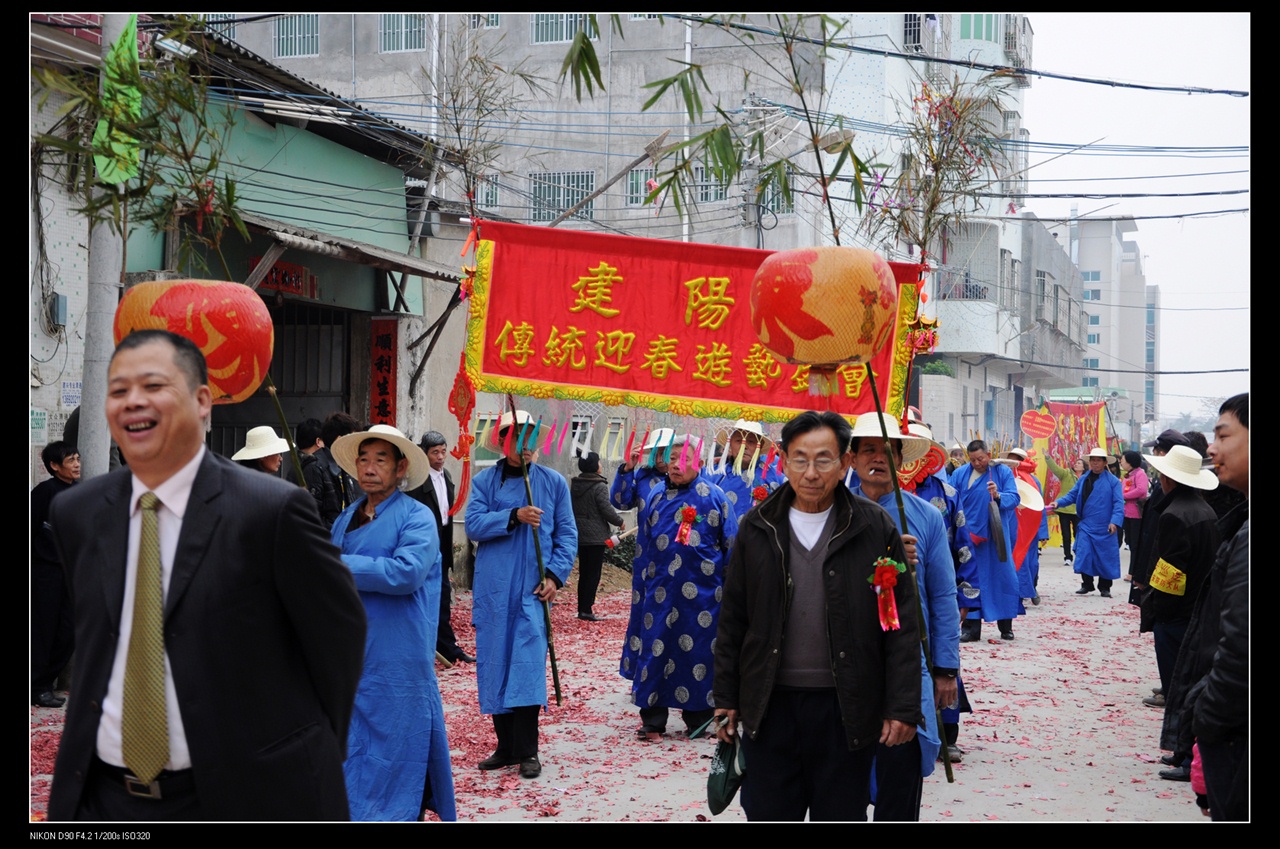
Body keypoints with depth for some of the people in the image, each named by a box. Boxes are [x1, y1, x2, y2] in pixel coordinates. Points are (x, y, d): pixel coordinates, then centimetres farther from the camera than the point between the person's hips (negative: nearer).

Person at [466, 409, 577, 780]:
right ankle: (506, 745, 16)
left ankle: (527, 750, -2)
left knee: (528, 665, -8)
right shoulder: (485, 481, 6)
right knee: (495, 664, 6)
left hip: (533, 589, -1)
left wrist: (555, 575, -7)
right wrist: (514, 517, -18)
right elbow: (474, 524, -6)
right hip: (493, 588, 2)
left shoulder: (553, 482, 5)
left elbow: (567, 534, 5)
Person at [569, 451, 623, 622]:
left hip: (579, 535, 7)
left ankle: (581, 608, 14)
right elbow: (607, 510, -16)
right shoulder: (599, 486, -15)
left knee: (583, 573, 13)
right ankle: (586, 609, -7)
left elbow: (571, 508, 14)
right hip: (596, 537, -7)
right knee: (593, 574, -3)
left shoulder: (574, 485, 8)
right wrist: (619, 522, 1)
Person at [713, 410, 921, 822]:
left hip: (846, 707, -1)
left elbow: (901, 624, -2)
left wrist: (903, 706, -7)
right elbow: (732, 621, 9)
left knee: (841, 813, 9)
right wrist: (726, 698, 6)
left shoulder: (876, 528, -3)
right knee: (768, 812, 8)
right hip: (769, 705, 2)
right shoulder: (757, 528, 4)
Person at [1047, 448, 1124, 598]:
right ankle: (1087, 584, 13)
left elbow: (1118, 503, -11)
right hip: (1086, 525, 3)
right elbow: (1072, 496, 10)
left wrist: (1115, 521, -22)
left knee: (1105, 557, 5)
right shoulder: (1083, 480, 10)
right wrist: (1058, 502, -7)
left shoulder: (1113, 481, -6)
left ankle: (1104, 587, 18)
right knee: (1084, 555, -2)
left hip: (1105, 528, -3)